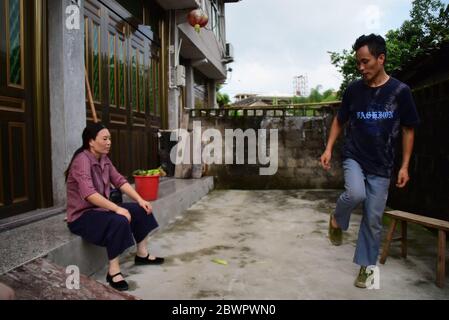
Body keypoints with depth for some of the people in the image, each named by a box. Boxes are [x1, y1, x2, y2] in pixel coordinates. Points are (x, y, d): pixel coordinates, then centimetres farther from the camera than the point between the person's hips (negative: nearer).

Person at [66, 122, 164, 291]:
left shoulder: (104, 159, 5)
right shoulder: (82, 160, -23)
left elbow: (120, 181, 1)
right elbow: (89, 194, -35)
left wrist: (140, 199, -9)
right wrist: (117, 208, -38)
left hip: (101, 208, 9)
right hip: (82, 215, -9)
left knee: (141, 210, 3)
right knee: (119, 221, -34)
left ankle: (142, 254, 16)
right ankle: (113, 271, -21)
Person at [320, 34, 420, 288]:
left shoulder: (400, 91, -6)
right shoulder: (353, 90, -2)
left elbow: (408, 130, 1)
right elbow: (340, 121, 11)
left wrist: (405, 166, -2)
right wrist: (329, 149, 1)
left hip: (381, 165, 0)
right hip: (354, 157, 0)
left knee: (373, 219, 4)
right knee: (356, 193, -30)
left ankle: (367, 266, 23)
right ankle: (337, 220, 3)